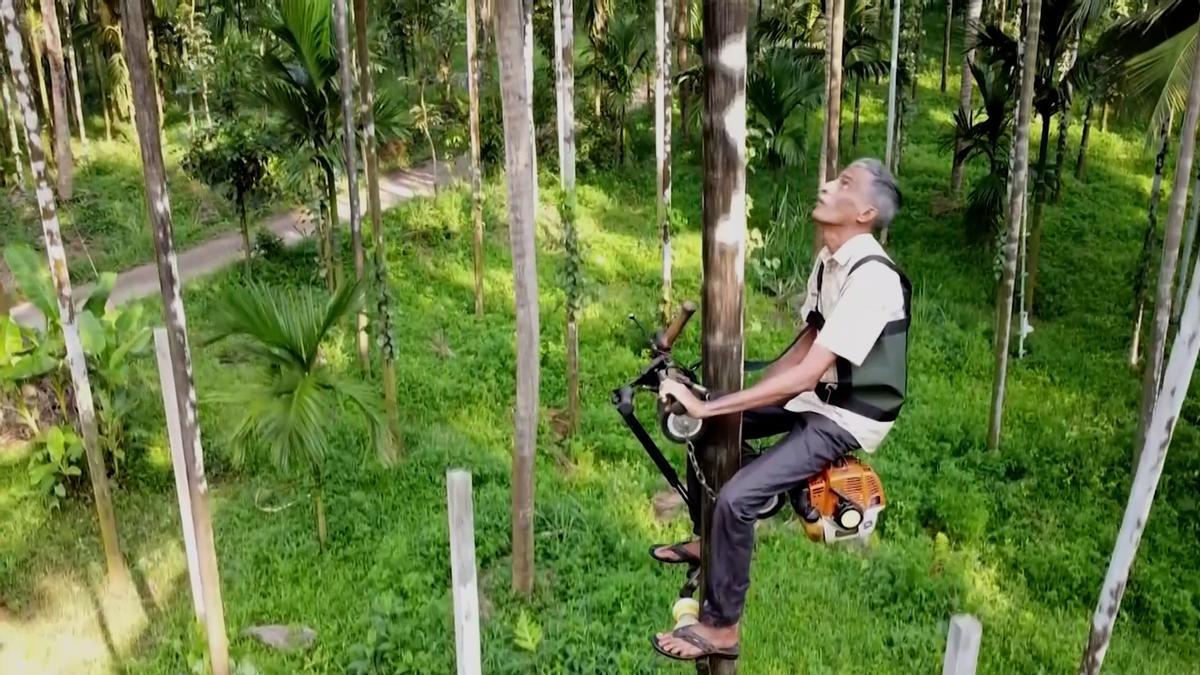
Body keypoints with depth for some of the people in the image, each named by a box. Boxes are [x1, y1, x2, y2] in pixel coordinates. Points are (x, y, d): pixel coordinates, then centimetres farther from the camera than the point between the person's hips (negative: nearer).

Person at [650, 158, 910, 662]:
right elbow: (805, 347, 8)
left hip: (847, 418, -9)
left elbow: (805, 375, -33)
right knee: (706, 427, 9)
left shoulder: (872, 279, -29)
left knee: (736, 498, -21)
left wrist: (706, 405, -33)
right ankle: (708, 539, 29)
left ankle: (721, 628, -1)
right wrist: (727, 402, 0)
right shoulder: (829, 259, 1)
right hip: (817, 396, 9)